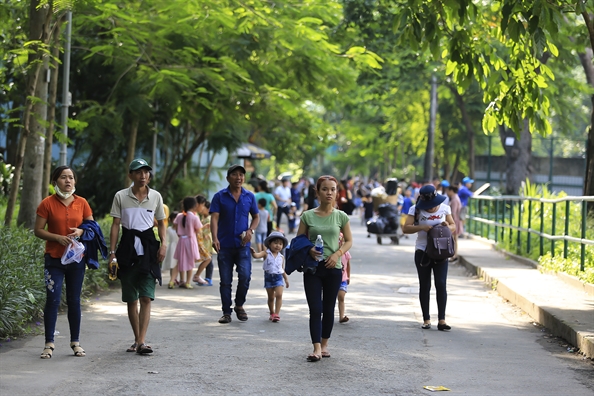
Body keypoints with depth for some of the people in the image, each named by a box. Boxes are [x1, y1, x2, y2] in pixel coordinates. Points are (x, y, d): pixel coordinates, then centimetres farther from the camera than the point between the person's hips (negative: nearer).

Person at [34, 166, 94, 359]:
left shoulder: (82, 203, 4)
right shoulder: (47, 203, -3)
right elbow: (38, 230, -3)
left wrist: (81, 231, -11)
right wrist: (58, 237, -17)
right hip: (54, 259, -2)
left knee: (74, 301, 6)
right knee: (52, 300, -7)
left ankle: (75, 342, 15)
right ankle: (49, 343, -1)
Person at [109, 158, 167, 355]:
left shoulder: (155, 196, 6)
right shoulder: (121, 196, 3)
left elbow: (161, 223, 15)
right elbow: (115, 225, 4)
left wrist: (163, 243, -1)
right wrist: (112, 252, -1)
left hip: (148, 246, 0)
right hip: (128, 246, 0)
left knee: (146, 297, -11)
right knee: (131, 299, 5)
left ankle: (142, 341, -15)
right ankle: (137, 340, 16)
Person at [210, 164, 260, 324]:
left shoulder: (249, 197, 7)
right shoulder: (220, 197, 0)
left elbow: (256, 217, 15)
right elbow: (214, 218, -7)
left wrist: (250, 230, -5)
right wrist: (215, 238, -21)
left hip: (243, 245, 1)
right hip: (225, 245, -1)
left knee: (245, 276, -11)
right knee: (225, 281, 3)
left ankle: (239, 305, 12)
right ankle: (226, 312, 13)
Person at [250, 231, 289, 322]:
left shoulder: (281, 257, 6)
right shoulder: (266, 254, -3)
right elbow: (257, 255, -18)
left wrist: (286, 279, 17)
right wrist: (253, 253, -40)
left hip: (278, 277, 1)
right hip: (268, 277, -1)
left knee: (279, 295, -15)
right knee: (271, 297, 9)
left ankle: (277, 314, -13)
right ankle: (272, 313, 23)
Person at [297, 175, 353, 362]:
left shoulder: (341, 216, 0)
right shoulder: (308, 216, -1)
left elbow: (349, 241, 7)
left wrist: (338, 253, -11)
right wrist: (308, 250, -15)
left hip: (333, 268, 1)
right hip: (312, 268, -1)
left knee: (328, 308, 10)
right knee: (315, 309, -6)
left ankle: (324, 345, 23)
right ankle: (317, 348, -7)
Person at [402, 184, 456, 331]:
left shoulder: (444, 208, 2)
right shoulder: (416, 209, -4)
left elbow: (454, 226, 11)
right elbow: (406, 228, -10)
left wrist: (448, 226, -13)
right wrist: (421, 227, -25)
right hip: (422, 252, -1)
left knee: (441, 284, -7)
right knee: (424, 286, 5)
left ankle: (441, 320, -7)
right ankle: (426, 319, 12)